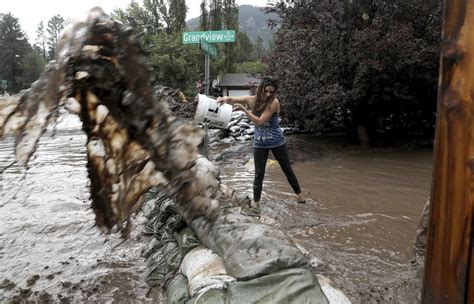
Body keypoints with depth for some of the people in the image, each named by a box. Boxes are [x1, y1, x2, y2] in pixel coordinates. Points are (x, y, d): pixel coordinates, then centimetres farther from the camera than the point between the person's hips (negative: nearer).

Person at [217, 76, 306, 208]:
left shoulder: (274, 102, -20)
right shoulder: (252, 99, -7)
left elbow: (260, 121, -26)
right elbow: (231, 100, -5)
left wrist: (244, 109, -29)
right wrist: (225, 98, -28)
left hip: (277, 142, -2)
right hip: (259, 144, 2)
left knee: (287, 169, 14)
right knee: (259, 173, 5)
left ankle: (299, 194, 33)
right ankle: (255, 201, 19)